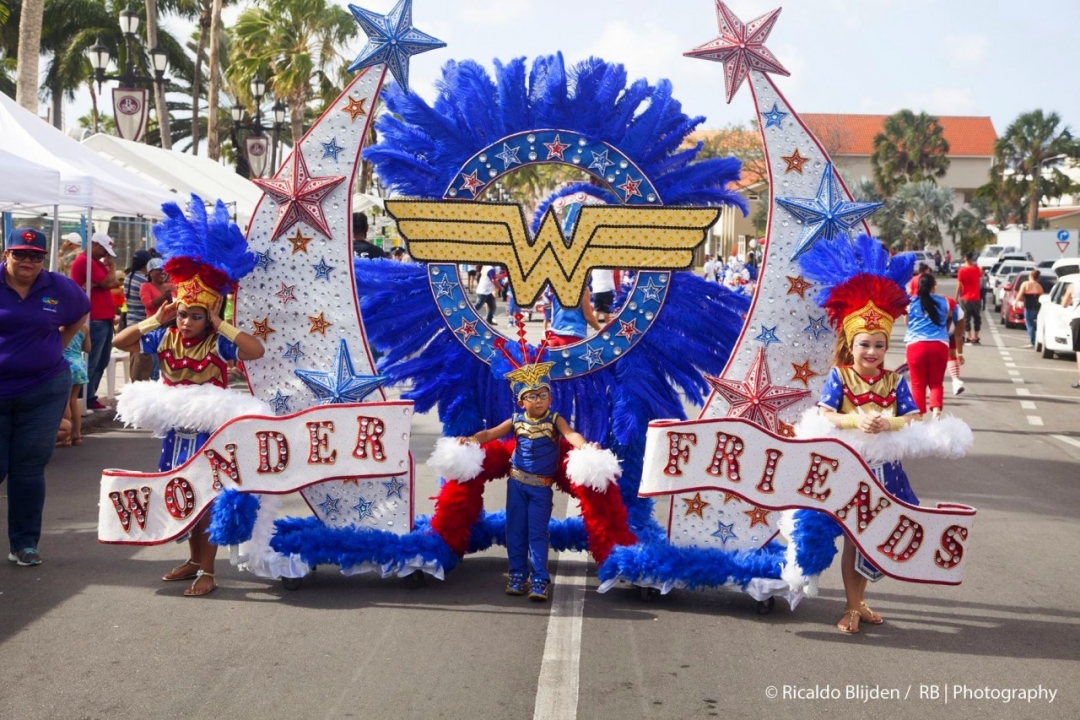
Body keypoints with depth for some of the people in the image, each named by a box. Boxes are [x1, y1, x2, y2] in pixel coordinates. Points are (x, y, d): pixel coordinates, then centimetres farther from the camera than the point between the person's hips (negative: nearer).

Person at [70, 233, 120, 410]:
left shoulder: (95, 262, 21)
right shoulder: (85, 261, -11)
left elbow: (114, 283, 10)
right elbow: (108, 283, -16)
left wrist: (98, 283, -9)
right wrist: (111, 265, 0)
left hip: (104, 319, 10)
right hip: (95, 320, -10)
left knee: (101, 362, 12)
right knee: (91, 363, -8)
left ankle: (90, 398, 18)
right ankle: (85, 401, -5)